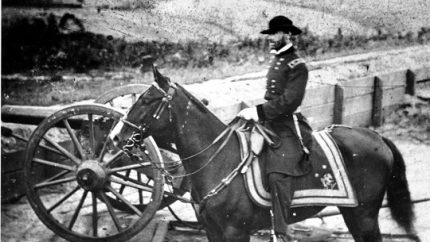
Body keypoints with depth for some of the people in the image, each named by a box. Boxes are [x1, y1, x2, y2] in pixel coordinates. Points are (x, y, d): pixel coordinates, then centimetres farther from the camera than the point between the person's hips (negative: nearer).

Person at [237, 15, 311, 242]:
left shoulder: (297, 66, -10)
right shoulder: (276, 61, 17)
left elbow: (289, 101, -20)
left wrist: (258, 112, -23)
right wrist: (254, 111, 14)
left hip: (285, 125, -10)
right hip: (268, 122, 10)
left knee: (277, 174, -24)